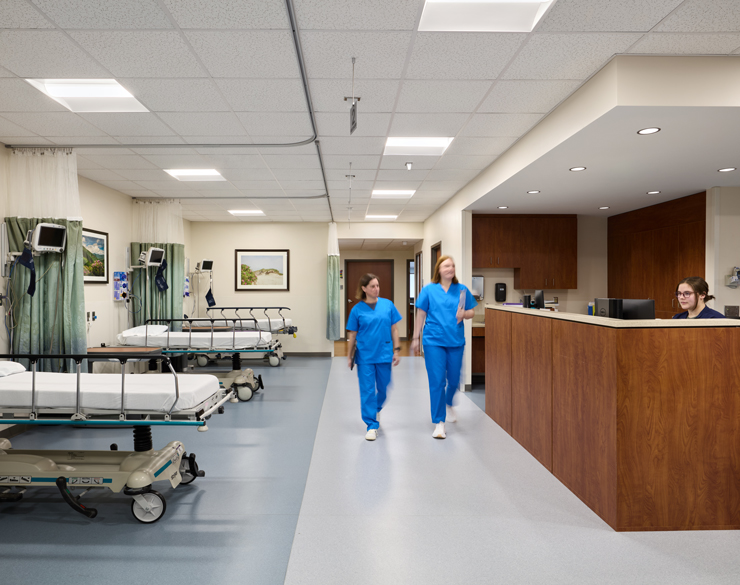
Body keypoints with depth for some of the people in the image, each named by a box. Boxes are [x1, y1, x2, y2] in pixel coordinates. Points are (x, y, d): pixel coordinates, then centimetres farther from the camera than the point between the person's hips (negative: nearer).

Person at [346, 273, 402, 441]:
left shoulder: (388, 305, 0)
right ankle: (372, 426, 12)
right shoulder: (357, 310, -3)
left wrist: (397, 350, 2)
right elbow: (352, 334, 4)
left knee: (383, 389, 14)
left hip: (384, 355, 2)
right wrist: (349, 356, 8)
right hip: (365, 356, -2)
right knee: (367, 391, 1)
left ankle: (376, 410, 45)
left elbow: (394, 329, 5)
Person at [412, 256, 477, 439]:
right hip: (434, 341, -2)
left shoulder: (462, 290, 4)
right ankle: (439, 423, 9)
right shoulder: (428, 290, -1)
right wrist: (415, 338, 1)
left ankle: (448, 404, 47)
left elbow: (472, 312, 10)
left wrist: (464, 314, -13)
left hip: (456, 341, 3)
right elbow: (421, 315, 1)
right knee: (437, 382, -3)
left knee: (454, 379, 13)